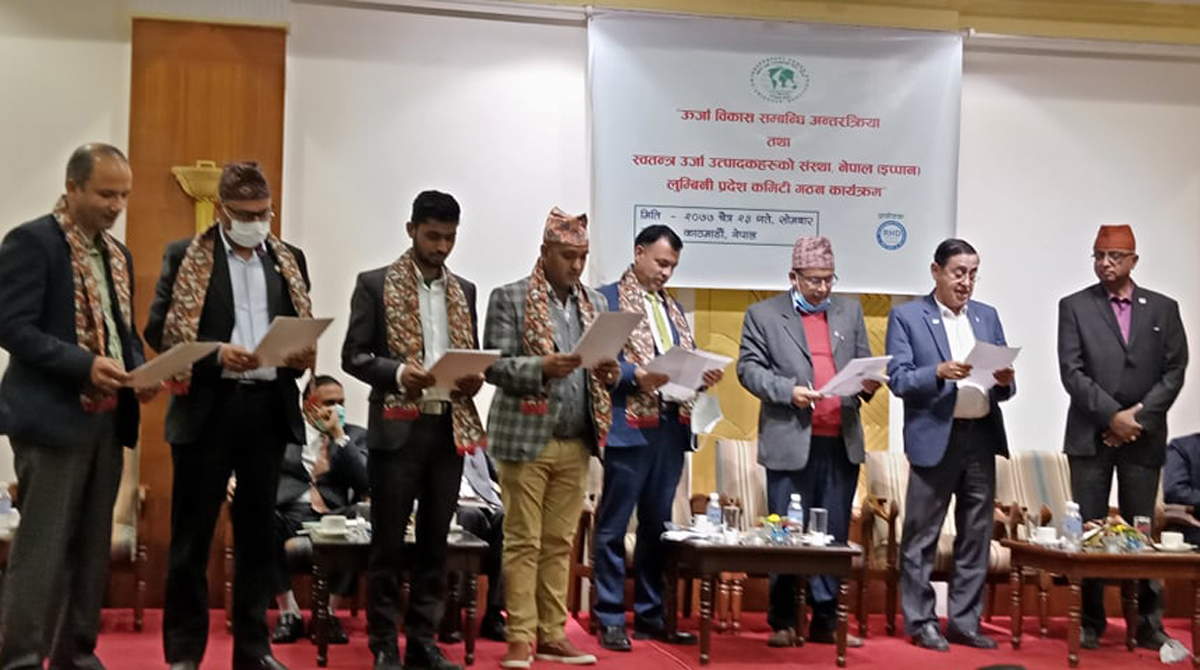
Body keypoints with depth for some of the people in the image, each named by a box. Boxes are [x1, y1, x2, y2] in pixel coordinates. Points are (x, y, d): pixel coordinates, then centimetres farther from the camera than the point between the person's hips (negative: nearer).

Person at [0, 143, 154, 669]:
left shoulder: (118, 254, 15)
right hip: (54, 416, -8)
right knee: (43, 546, -7)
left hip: (108, 418, 8)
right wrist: (84, 365, -23)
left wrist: (139, 371, 0)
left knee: (92, 546, 11)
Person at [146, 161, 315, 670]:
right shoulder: (184, 256, 2)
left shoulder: (289, 260, 12)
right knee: (192, 532, 2)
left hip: (269, 406, 3)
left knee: (258, 531, 9)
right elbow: (160, 329, -4)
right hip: (207, 405, -3)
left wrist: (301, 353, -9)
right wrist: (216, 355, -18)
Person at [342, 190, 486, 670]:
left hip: (450, 428, 4)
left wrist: (475, 377, -5)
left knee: (435, 542, 8)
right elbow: (353, 356, -4)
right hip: (397, 427, -4)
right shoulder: (375, 284, 0)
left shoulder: (464, 291, 13)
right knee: (388, 542, 1)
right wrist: (398, 373, -20)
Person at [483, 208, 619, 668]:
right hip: (527, 439, -5)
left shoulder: (596, 303, 14)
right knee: (523, 542, -1)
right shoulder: (510, 298, -2)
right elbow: (495, 366, -8)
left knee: (560, 543, 8)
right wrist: (542, 367, -23)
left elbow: (606, 365, 18)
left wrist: (611, 372, -5)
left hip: (576, 443, 5)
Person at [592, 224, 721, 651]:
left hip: (671, 428, 7)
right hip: (628, 427, -7)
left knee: (658, 527, 12)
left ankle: (650, 615, 20)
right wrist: (637, 375, -24)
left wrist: (704, 375, 0)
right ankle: (611, 620, 6)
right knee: (613, 527, 0)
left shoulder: (673, 308, 22)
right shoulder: (606, 299, -1)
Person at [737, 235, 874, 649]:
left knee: (835, 536, 6)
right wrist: (788, 391, -14)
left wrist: (868, 383, -4)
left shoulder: (850, 311, 16)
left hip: (841, 443, 4)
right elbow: (749, 367, -1)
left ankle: (826, 621, 14)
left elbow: (863, 362, 18)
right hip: (790, 443, -3)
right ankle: (783, 622, 11)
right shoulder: (763, 315, 5)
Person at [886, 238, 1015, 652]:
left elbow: (1002, 385, 14)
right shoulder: (906, 316, 1)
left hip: (981, 436, 5)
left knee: (976, 535, 8)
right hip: (935, 437, -5)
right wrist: (940, 373, -22)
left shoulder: (987, 316, 15)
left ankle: (965, 621, 17)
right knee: (922, 536, 0)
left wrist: (1004, 381, -9)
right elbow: (898, 379, -7)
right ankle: (921, 622, 10)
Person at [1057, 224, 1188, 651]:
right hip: (1090, 435, -1)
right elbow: (1072, 372, -4)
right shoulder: (1074, 307, 4)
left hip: (1144, 436, 1)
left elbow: (1174, 370, 3)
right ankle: (1090, 623, 8)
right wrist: (1113, 415, -12)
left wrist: (1139, 415, -8)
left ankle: (1148, 624, 10)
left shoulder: (1163, 309, 9)